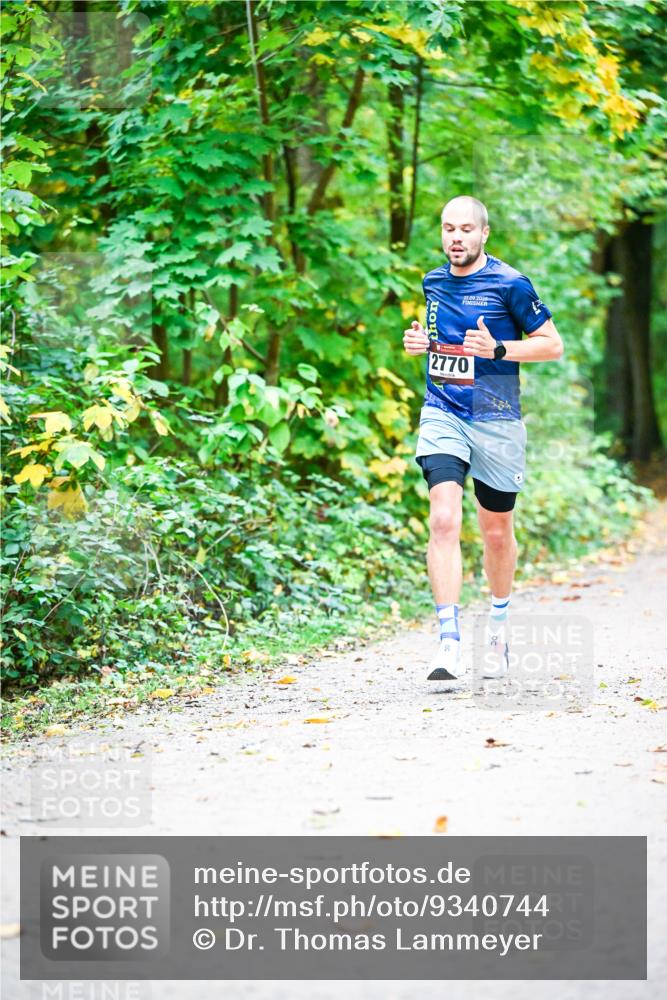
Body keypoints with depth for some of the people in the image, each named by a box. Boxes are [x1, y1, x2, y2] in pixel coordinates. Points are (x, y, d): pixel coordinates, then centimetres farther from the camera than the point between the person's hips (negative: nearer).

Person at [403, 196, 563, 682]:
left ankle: (499, 624, 37)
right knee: (444, 519, -17)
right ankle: (450, 643, -21)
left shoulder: (510, 284, -7)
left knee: (497, 532, 11)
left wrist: (497, 349, -19)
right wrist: (419, 341, 5)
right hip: (442, 414, 2)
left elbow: (553, 344, -5)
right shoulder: (434, 282, 9)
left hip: (496, 421, -2)